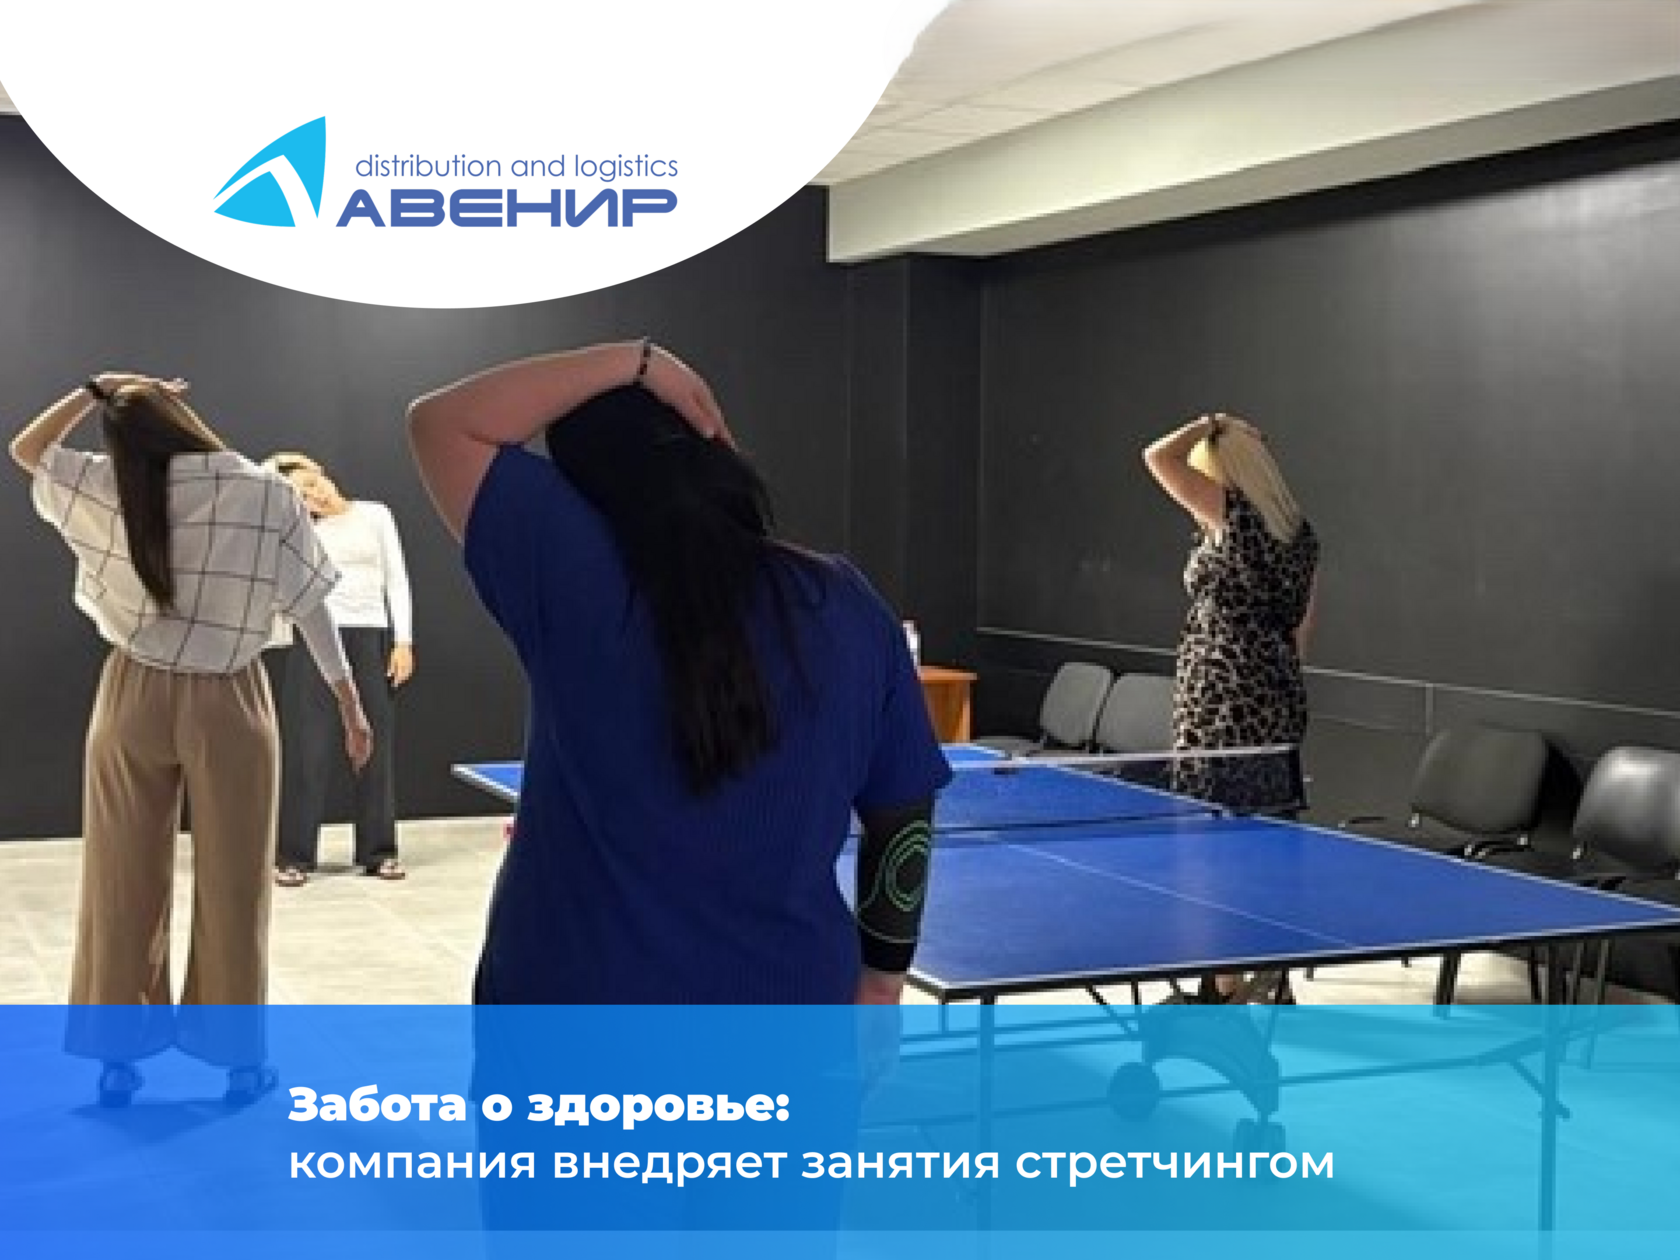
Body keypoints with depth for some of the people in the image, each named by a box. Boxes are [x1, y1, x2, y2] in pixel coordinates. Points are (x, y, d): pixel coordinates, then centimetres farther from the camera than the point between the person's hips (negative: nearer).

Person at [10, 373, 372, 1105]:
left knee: (124, 881, 10)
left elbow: (26, 450, 13)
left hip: (135, 698, 2)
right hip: (227, 705, -2)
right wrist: (349, 701, -2)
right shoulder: (266, 496, -10)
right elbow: (310, 606, -8)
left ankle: (117, 1055, 17)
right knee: (231, 885, 7)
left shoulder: (110, 489, -4)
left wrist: (94, 391, 10)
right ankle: (238, 1058, 14)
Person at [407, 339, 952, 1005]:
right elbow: (903, 819, 3)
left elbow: (440, 422, -1)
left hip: (576, 1011, -2)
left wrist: (629, 362, -3)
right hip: (785, 1006, 3)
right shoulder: (849, 608, -4)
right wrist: (882, 975, 15)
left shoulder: (572, 575, -14)